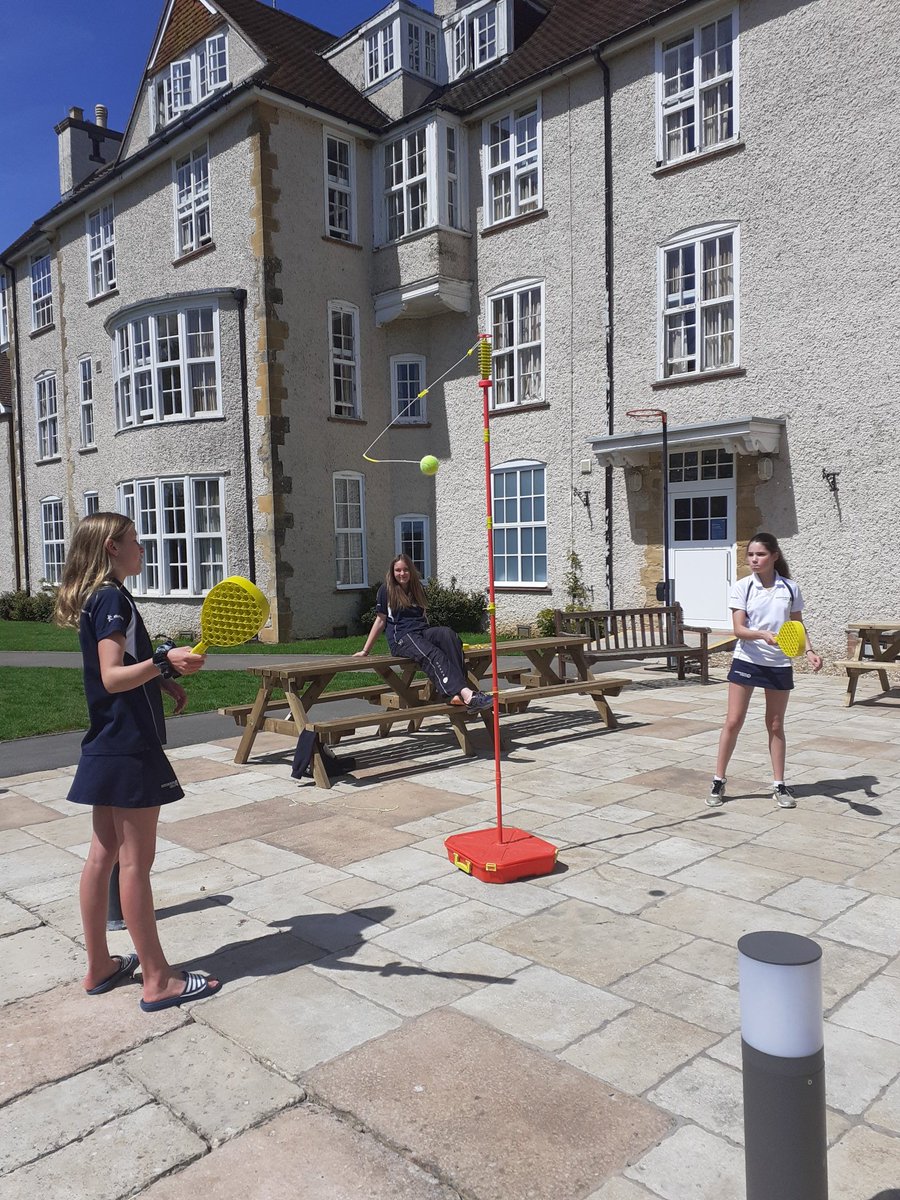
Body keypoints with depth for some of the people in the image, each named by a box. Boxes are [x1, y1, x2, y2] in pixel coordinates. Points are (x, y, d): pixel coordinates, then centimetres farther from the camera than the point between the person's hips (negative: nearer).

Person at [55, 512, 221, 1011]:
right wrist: (165, 660, -37)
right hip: (131, 750, -10)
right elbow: (113, 677, -25)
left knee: (103, 854, 14)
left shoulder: (94, 599, 14)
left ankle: (99, 966, 26)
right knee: (135, 861, -3)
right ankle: (157, 980, 7)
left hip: (107, 749, 10)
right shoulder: (113, 599, -16)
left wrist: (164, 679, 19)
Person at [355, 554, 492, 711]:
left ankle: (457, 692, -45)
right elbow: (380, 621, 10)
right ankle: (466, 694, -56)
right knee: (432, 654, -35)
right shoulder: (386, 590, 9)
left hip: (423, 631, 5)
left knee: (447, 633, -31)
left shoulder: (418, 588, 22)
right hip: (402, 637, -4)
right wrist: (365, 651, 8)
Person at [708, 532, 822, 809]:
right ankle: (718, 781, 12)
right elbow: (739, 629, -12)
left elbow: (798, 625, 10)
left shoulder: (790, 588, 1)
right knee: (733, 722, 0)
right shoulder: (742, 587, -5)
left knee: (776, 725, 11)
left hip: (779, 664, 1)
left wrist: (809, 650, -6)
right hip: (746, 661, -1)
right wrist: (763, 635, -30)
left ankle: (779, 785, 22)